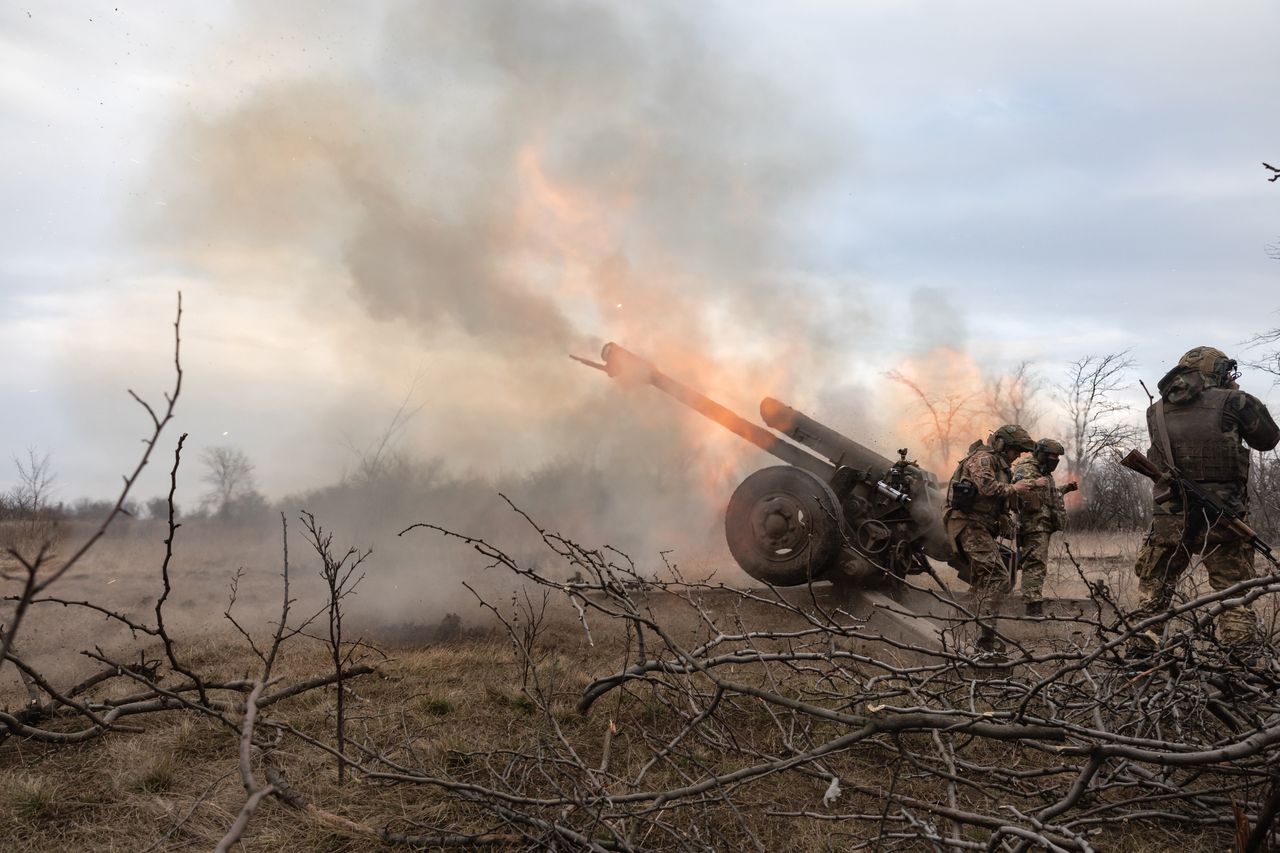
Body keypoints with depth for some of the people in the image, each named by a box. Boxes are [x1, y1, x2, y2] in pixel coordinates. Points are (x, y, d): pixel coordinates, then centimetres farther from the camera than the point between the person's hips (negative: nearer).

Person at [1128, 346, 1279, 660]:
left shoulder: (1156, 412, 5)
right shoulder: (1232, 402, -4)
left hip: (1170, 518, 2)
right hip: (1222, 517, -2)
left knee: (1153, 592, 14)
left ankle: (1139, 654, 13)